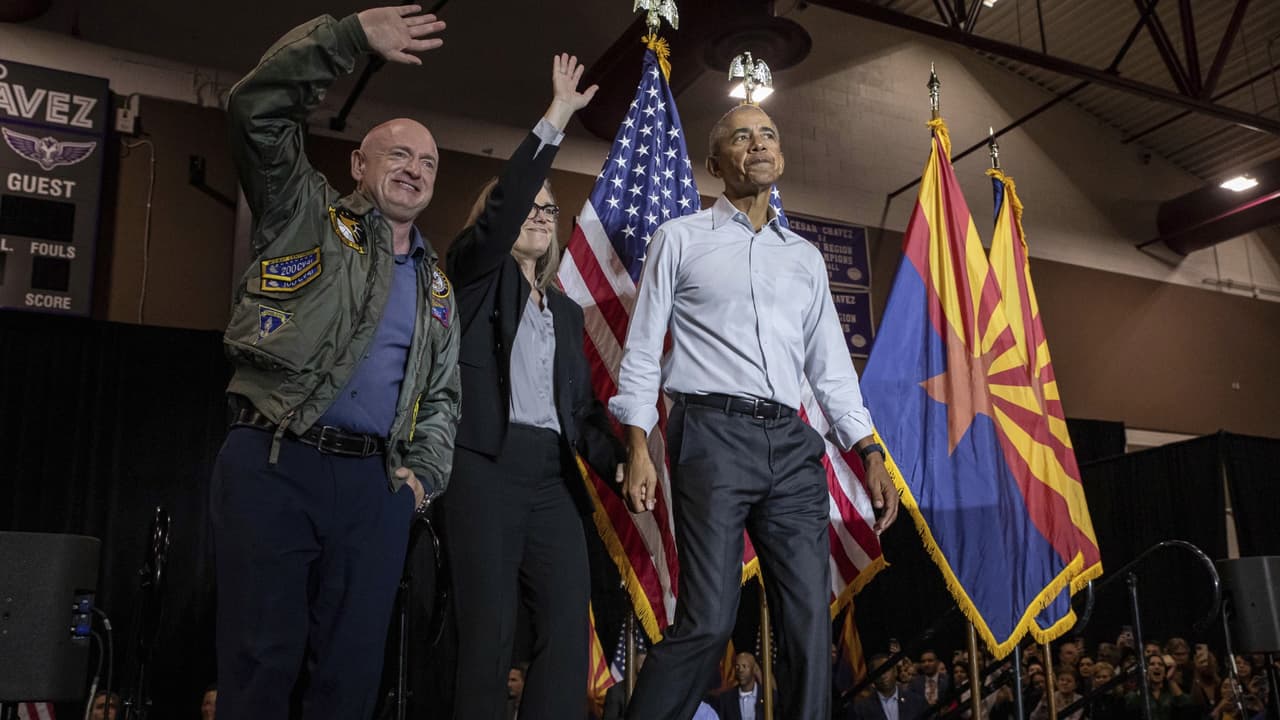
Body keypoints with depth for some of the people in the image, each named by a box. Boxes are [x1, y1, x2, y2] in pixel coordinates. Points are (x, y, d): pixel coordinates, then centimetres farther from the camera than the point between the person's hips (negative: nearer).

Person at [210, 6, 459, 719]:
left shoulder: (437, 286, 21)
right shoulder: (307, 213, 9)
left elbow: (442, 396, 23)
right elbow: (257, 109, -5)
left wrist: (425, 472, 6)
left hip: (375, 482, 4)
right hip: (273, 465, -4)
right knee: (263, 660, -5)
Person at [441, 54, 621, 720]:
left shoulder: (566, 309, 24)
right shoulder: (476, 275, 10)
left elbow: (583, 402, 19)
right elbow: (500, 212, -10)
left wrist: (619, 463, 2)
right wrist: (555, 120, -12)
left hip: (554, 472, 5)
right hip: (486, 463, -5)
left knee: (569, 626, -6)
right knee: (489, 628, -9)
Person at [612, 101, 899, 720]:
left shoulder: (805, 257, 22)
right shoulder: (680, 239, 10)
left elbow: (831, 364, 20)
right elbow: (642, 350, 6)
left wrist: (869, 452, 8)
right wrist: (638, 448, -6)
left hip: (791, 443, 5)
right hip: (712, 435, -4)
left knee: (811, 618, -1)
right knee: (709, 619, -11)